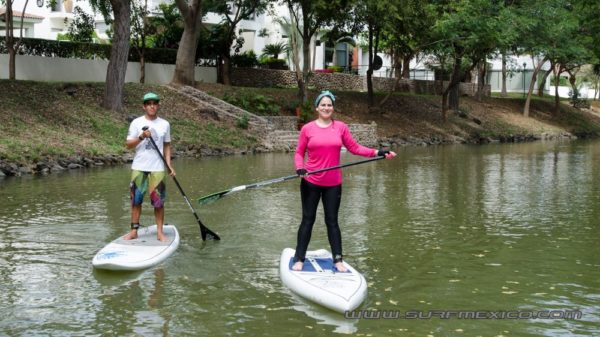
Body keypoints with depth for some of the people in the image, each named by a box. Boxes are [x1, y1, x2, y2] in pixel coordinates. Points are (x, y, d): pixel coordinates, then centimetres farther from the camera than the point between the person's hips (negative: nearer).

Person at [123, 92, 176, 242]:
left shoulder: (164, 124, 8)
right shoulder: (136, 123, 2)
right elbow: (128, 145, -2)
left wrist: (169, 165, 3)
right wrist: (141, 137, -19)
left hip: (157, 168, 1)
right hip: (139, 167, -1)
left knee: (159, 201, 0)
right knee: (136, 200, 4)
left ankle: (160, 232, 8)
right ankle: (134, 231, 12)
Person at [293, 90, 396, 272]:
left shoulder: (341, 127, 2)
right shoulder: (307, 129, -2)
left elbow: (354, 148, 3)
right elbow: (299, 153, 1)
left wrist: (376, 152, -6)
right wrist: (299, 168, -17)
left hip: (333, 183, 1)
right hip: (310, 182, -1)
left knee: (332, 221, 8)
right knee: (308, 220, 5)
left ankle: (338, 260, 14)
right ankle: (299, 259, 12)